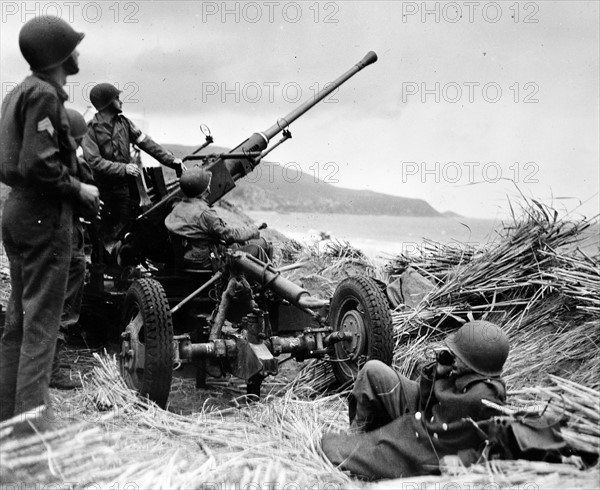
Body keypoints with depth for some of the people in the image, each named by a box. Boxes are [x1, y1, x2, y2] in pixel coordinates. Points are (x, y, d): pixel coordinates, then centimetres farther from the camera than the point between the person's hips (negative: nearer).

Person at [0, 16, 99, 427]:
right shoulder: (44, 94, -14)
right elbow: (37, 164, -23)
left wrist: (75, 193, 13)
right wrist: (79, 191, -9)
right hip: (45, 217, -10)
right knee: (41, 320, -6)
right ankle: (34, 419, -4)